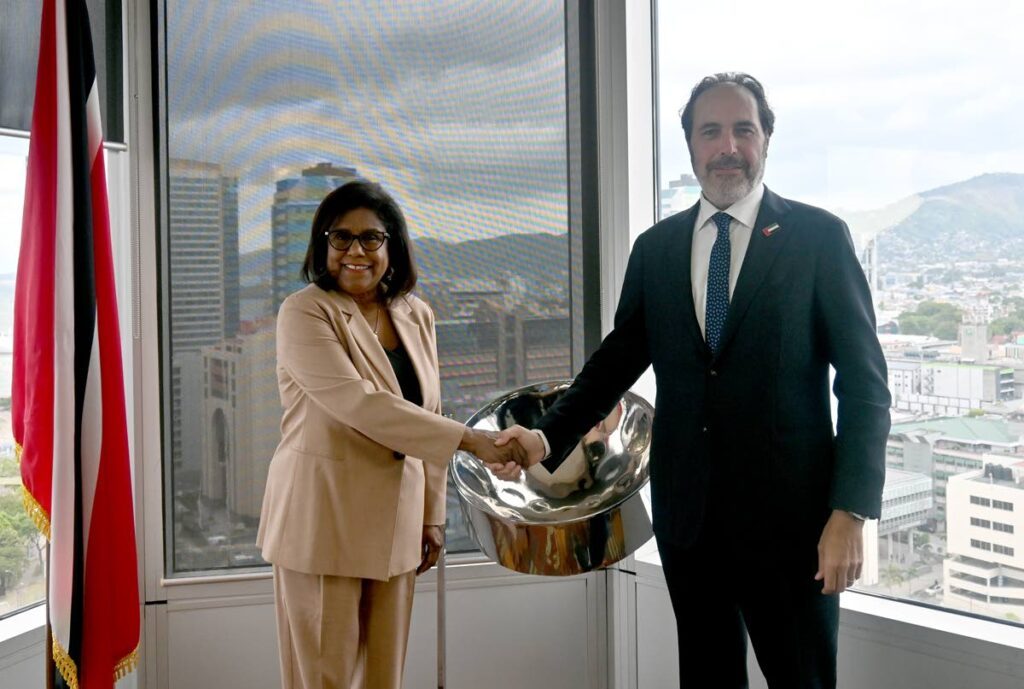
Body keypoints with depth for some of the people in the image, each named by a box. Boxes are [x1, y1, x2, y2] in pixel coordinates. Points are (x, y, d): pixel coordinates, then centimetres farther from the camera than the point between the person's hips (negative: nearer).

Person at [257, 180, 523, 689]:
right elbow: (358, 403, -24)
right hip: (324, 520, -5)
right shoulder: (304, 313, -11)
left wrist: (432, 516, 10)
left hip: (394, 520, 6)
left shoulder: (416, 316, 8)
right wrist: (469, 440, -27)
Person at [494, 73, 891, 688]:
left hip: (788, 515, -3)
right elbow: (620, 358, 10)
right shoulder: (656, 247, 8)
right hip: (688, 515, 4)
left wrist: (850, 512, -12)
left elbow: (865, 383, -5)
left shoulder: (818, 235, -4)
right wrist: (548, 436, -6)